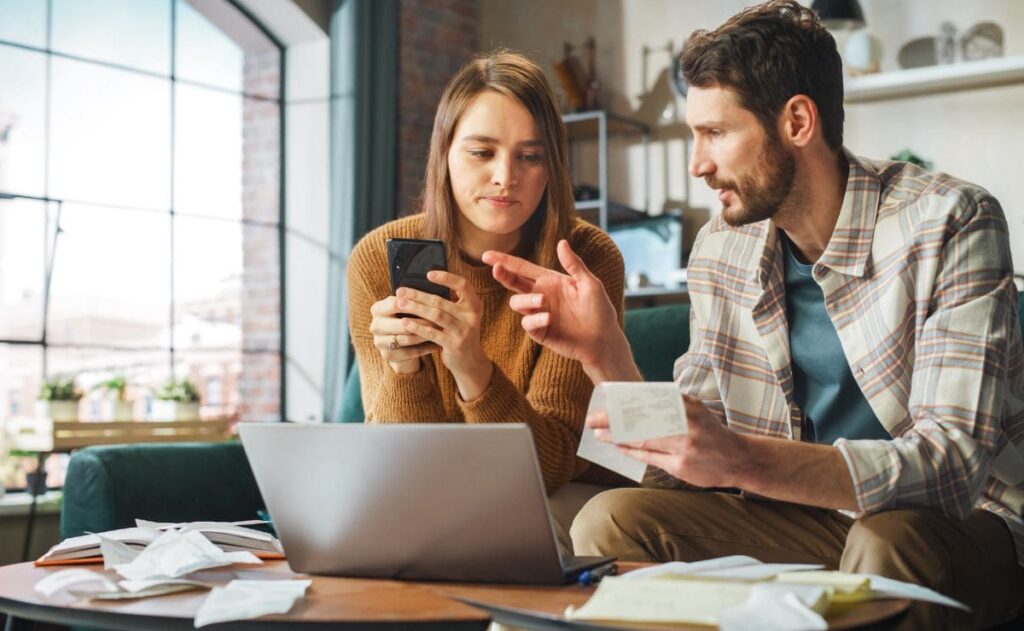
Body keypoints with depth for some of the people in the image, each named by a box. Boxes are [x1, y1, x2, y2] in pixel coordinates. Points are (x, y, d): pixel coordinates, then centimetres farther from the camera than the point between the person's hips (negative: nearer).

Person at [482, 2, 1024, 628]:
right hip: (807, 519, 4)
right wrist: (606, 354, -19)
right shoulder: (721, 250, -1)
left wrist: (742, 460, -41)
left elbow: (952, 463, -27)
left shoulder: (950, 225, -17)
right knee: (610, 520, -16)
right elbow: (689, 462, -1)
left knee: (887, 542, -37)